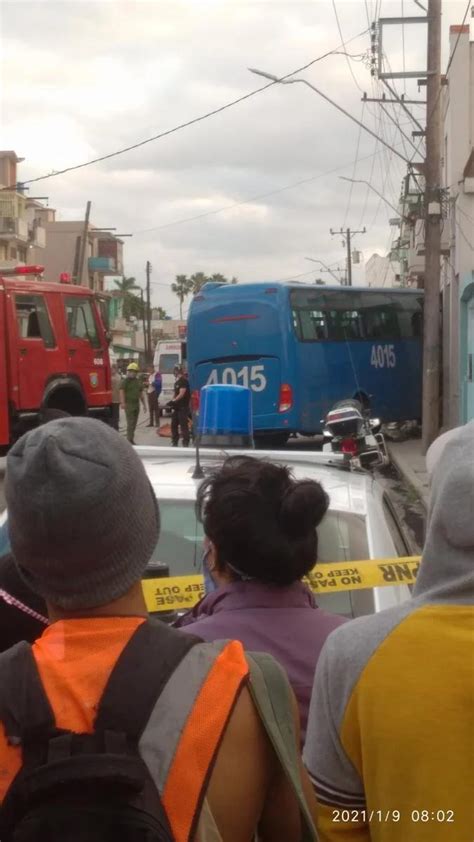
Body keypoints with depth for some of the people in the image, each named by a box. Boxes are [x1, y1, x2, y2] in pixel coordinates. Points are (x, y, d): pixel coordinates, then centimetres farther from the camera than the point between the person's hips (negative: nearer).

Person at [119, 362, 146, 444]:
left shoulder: (138, 381, 15)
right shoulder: (125, 381, -5)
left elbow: (141, 393, 20)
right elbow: (122, 392, -15)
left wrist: (144, 404, 17)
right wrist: (122, 402, -27)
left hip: (136, 404, 7)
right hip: (129, 404, -7)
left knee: (134, 423, 9)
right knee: (130, 423, -12)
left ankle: (131, 439, 16)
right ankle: (130, 440, -13)